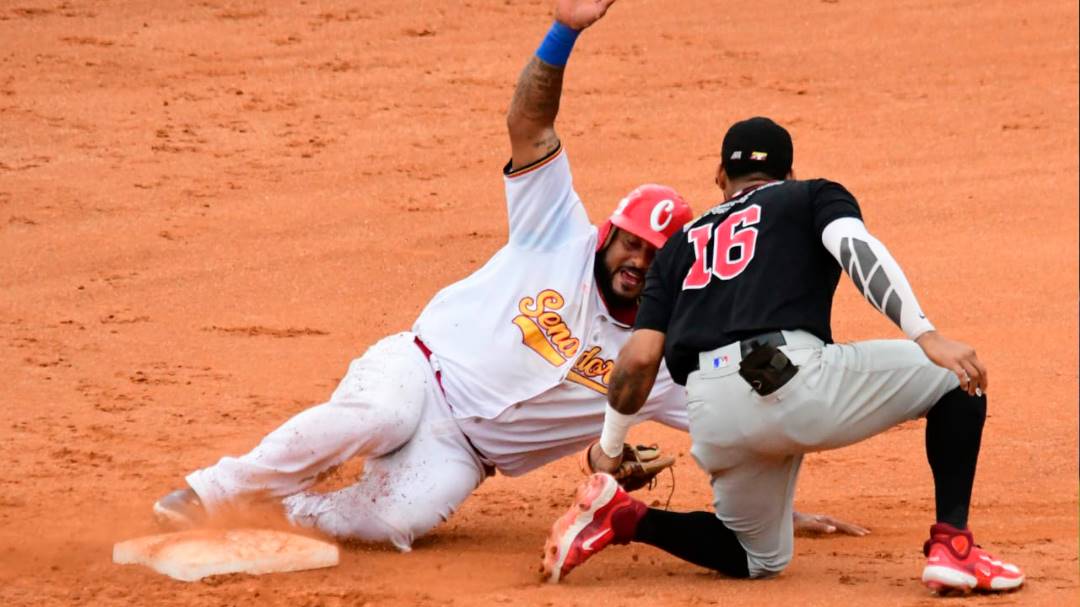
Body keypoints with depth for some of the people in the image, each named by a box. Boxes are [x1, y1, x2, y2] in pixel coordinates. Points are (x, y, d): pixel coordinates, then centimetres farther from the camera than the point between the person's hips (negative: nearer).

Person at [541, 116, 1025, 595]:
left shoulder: (682, 244, 29)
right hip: (794, 377, -5)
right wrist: (925, 336, -14)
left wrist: (608, 448, 31)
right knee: (955, 377, 13)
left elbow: (640, 357, 18)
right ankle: (951, 544, -2)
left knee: (758, 558, 26)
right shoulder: (813, 196, 19)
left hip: (712, 421, 5)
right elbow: (856, 248, -4)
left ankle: (622, 519, 5)